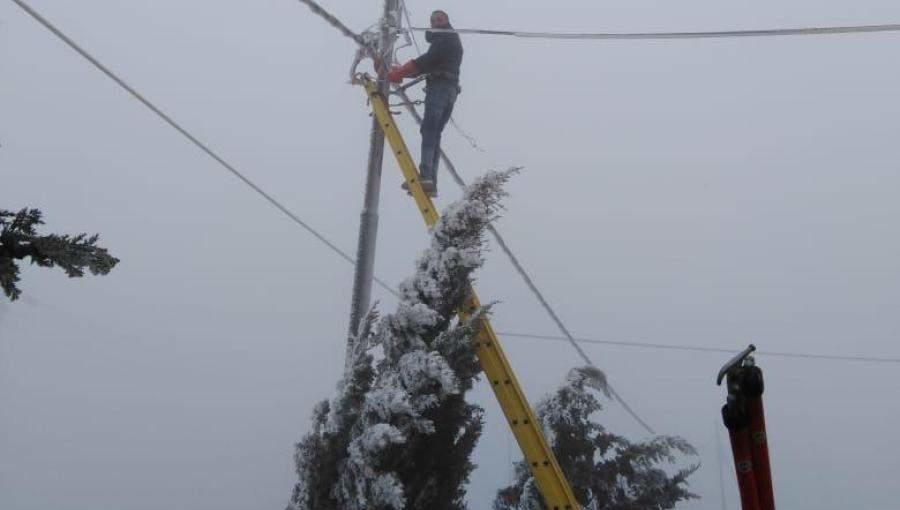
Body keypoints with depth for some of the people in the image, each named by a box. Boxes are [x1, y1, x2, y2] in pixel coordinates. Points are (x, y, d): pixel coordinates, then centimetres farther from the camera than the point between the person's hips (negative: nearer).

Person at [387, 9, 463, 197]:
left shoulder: (446, 38, 6)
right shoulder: (453, 42, 34)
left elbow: (428, 60, -10)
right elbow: (430, 66, 24)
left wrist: (399, 72, -11)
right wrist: (402, 72, 14)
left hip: (439, 87, -9)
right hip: (450, 91, 9)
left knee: (428, 130, -21)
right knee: (434, 134, 0)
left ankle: (425, 176, -37)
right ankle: (431, 183, -10)